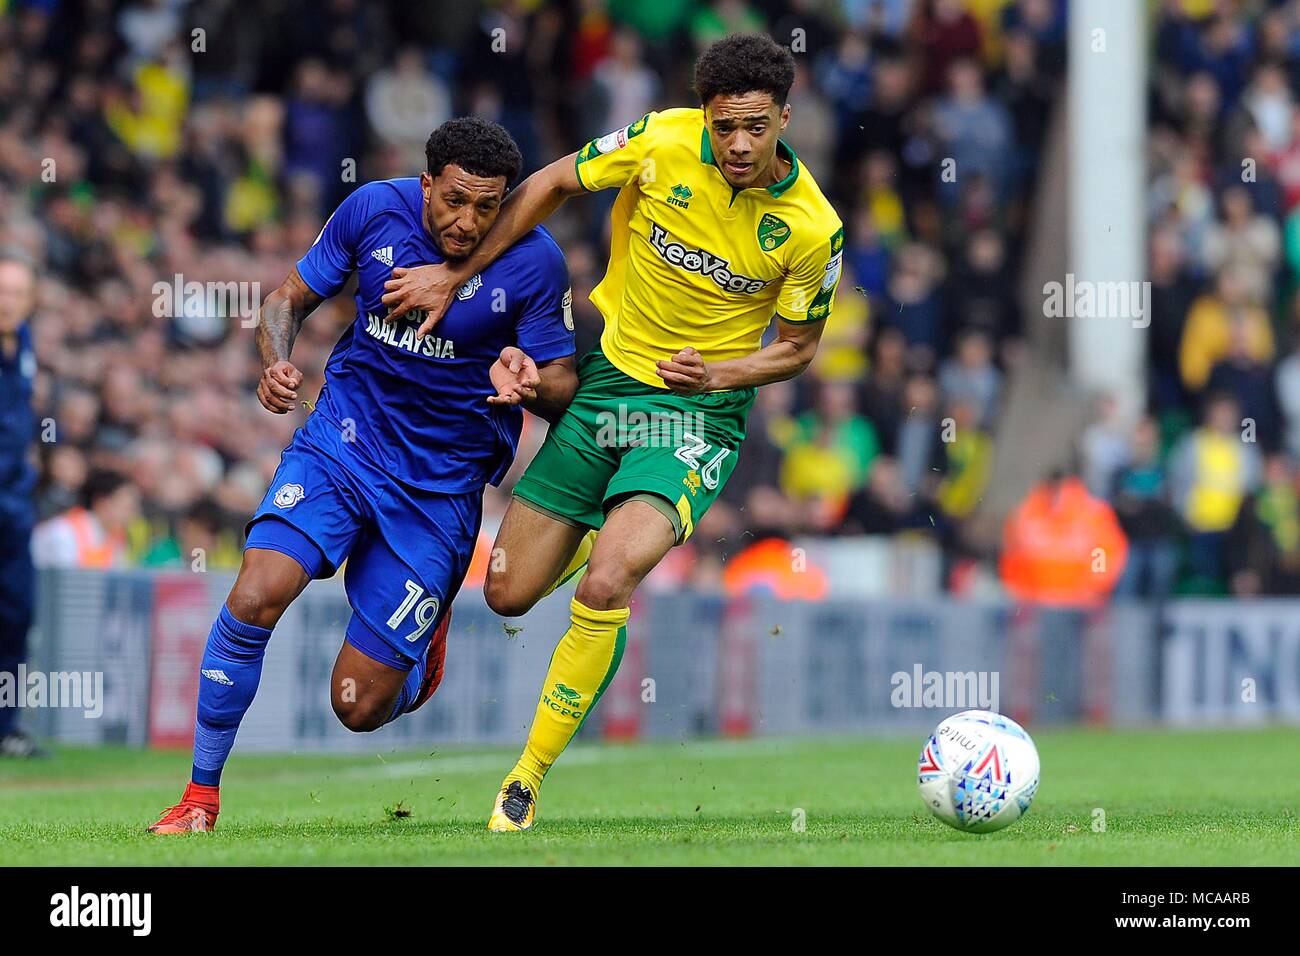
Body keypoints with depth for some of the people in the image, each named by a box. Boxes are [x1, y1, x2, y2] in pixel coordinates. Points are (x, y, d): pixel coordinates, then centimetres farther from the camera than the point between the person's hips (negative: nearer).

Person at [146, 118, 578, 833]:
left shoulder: (533, 261, -12)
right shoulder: (374, 210, -7)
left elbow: (564, 386, -3)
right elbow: (289, 297, 6)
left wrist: (529, 382, -28)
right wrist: (276, 363, -16)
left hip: (442, 484, -1)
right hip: (342, 443, 1)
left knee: (360, 706, -2)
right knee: (256, 596, -25)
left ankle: (425, 637, 36)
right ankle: (201, 796, -7)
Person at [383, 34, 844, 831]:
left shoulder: (813, 228, -15)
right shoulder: (661, 143, -14)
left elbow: (797, 348, 0)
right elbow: (552, 184, 2)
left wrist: (716, 373, -18)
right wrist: (458, 275, 2)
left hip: (700, 413, -3)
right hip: (608, 376, 3)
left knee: (605, 587, -26)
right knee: (509, 595, 5)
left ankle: (529, 779, -9)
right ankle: (596, 536, 42)